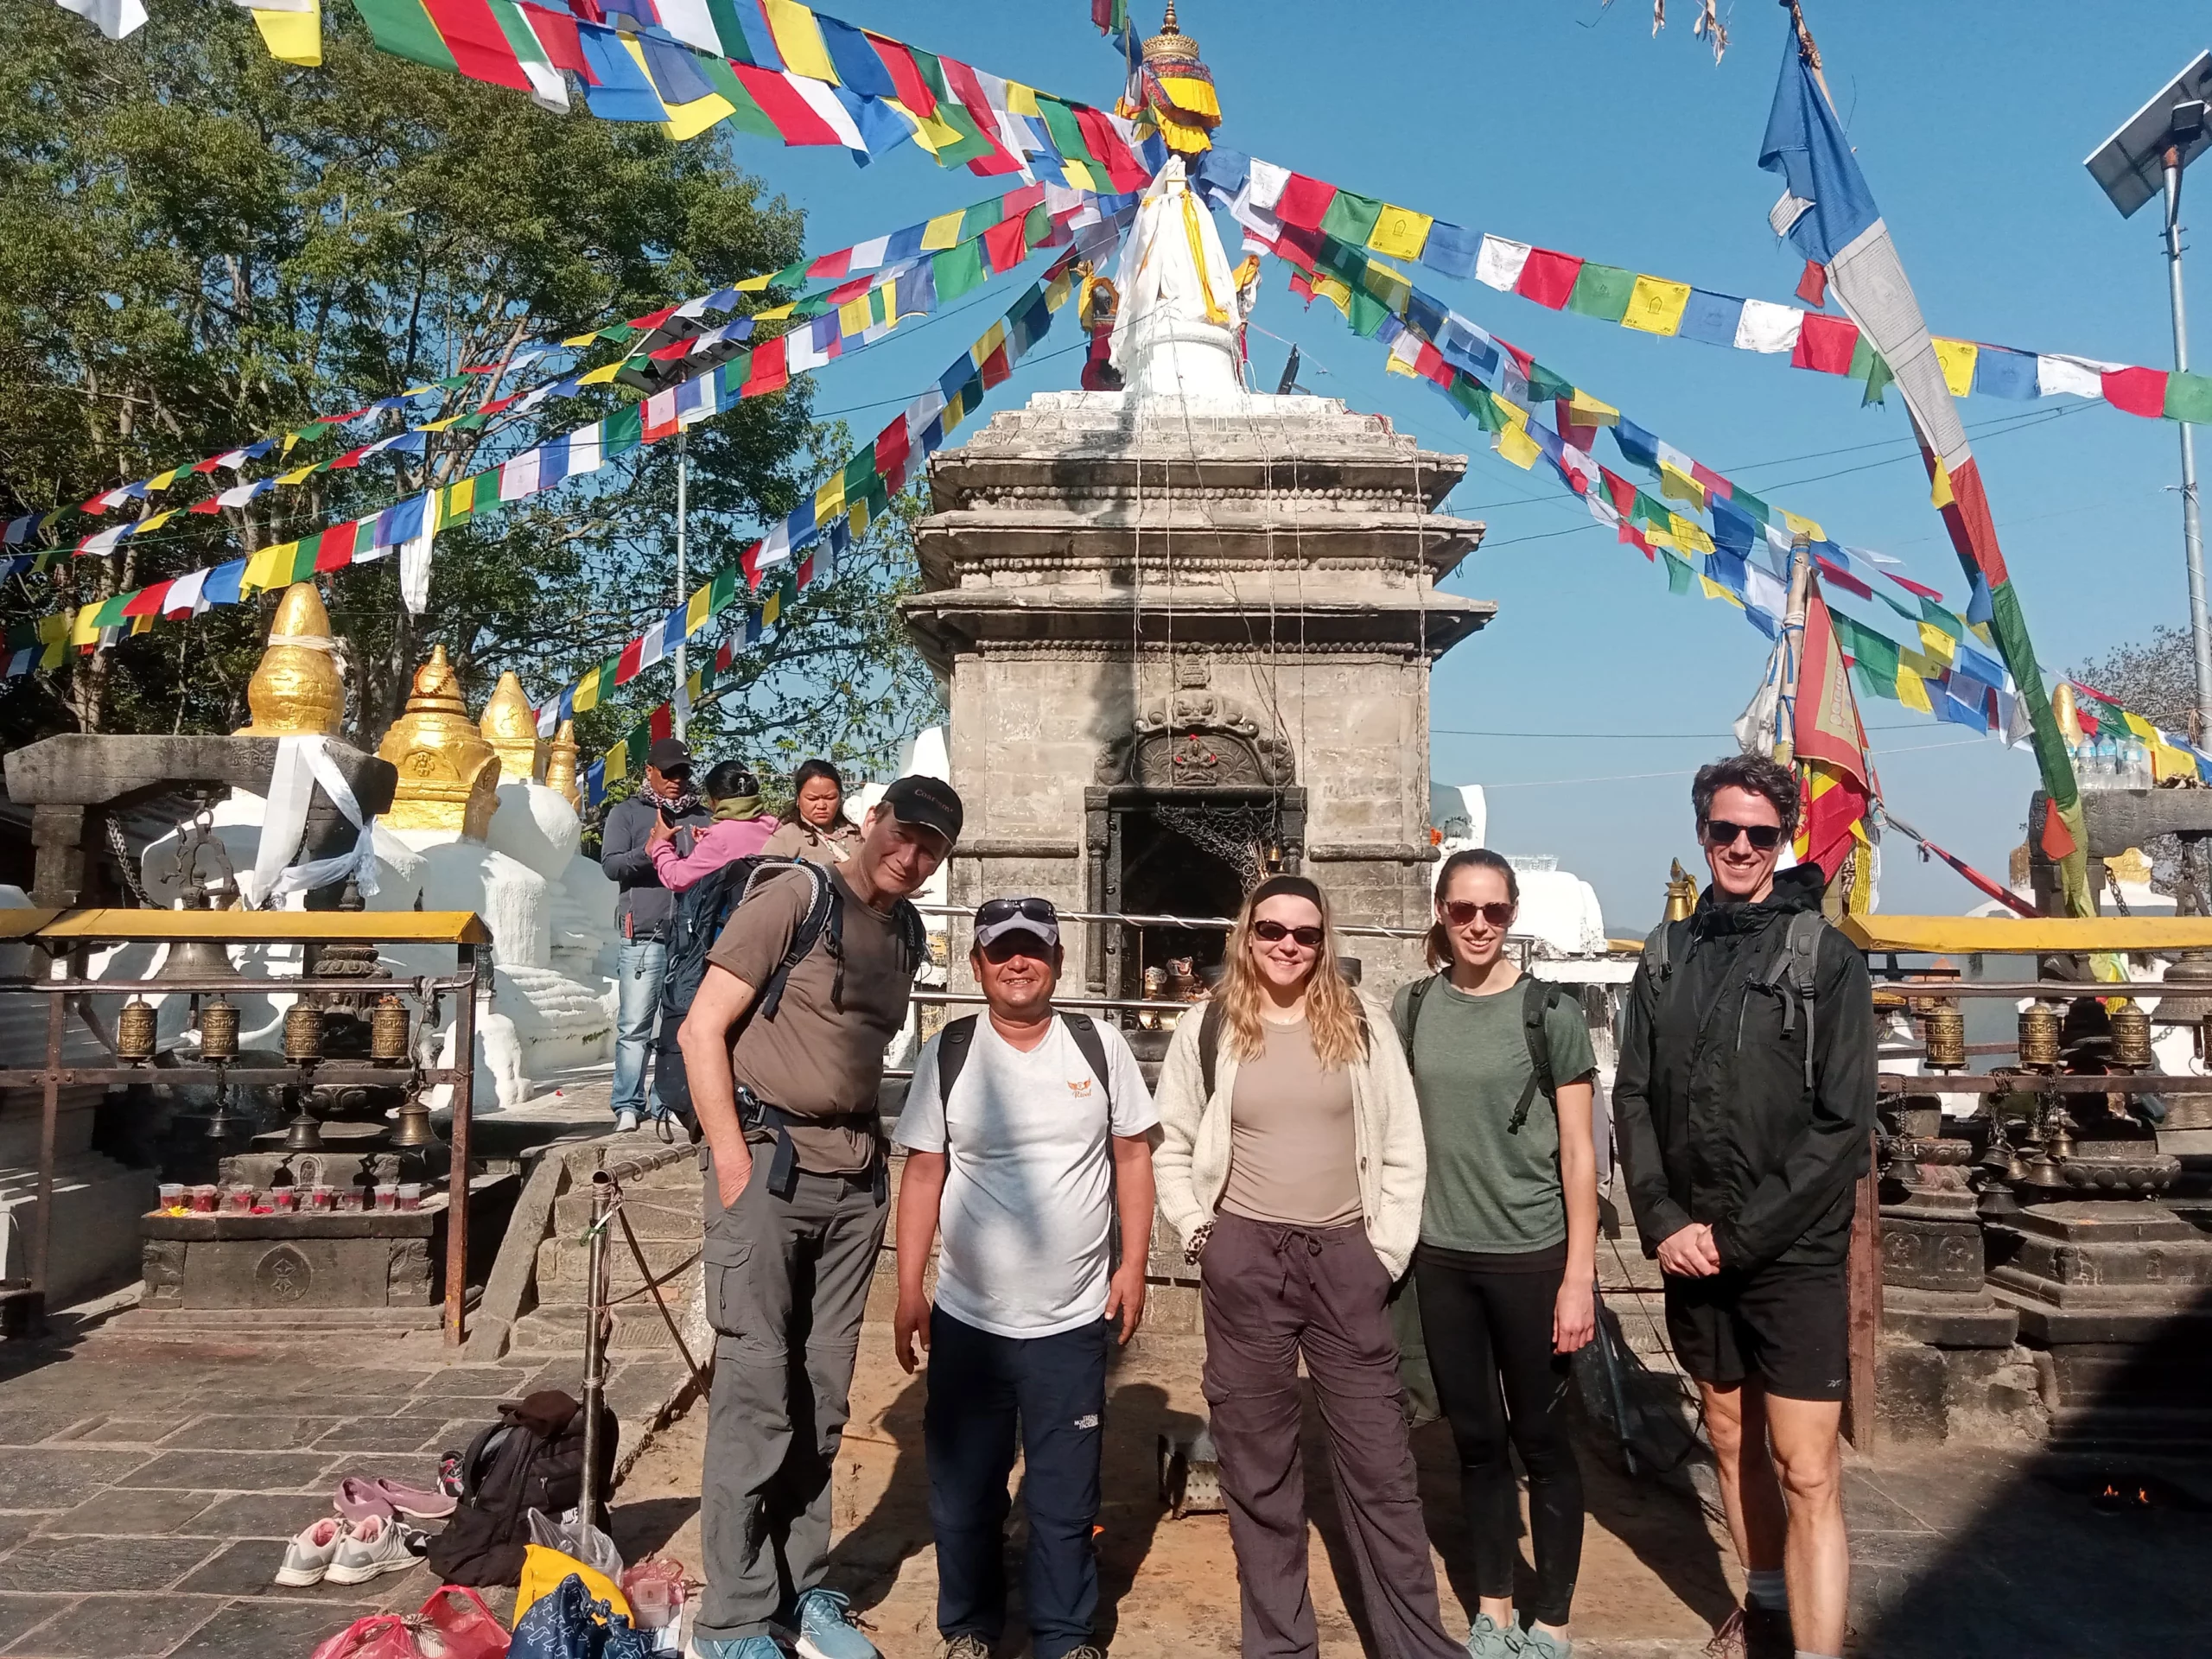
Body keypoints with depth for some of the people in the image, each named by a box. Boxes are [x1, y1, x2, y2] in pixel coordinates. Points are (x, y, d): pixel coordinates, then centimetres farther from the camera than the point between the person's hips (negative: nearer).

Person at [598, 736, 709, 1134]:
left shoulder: (701, 817, 17)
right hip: (642, 939, -3)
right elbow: (611, 864, -3)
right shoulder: (627, 813, 9)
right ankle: (628, 1105, 4)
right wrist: (649, 851, -19)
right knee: (634, 1026, -3)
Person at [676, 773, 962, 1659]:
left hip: (856, 1177, 6)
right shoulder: (796, 896, -8)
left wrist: (873, 1149, 8)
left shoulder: (907, 933, 11)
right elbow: (702, 1029, -10)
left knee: (823, 1391, 12)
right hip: (769, 1157, -6)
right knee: (755, 1389, -2)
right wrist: (731, 1162, -14)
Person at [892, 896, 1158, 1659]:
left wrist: (1134, 1264, -2)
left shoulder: (1100, 1045, -3)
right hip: (967, 1318, 1)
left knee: (1065, 1498, 11)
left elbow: (1132, 1154, 3)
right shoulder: (946, 1054, -3)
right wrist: (908, 1289, -3)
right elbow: (924, 1172, -1)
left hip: (1073, 1320, 0)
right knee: (963, 1492, 15)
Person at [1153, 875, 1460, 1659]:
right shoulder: (1207, 1029, 0)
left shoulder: (1362, 1023, 1)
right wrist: (1198, 1231, -1)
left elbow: (1402, 1148, 3)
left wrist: (1388, 1248, -1)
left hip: (1346, 1257, 0)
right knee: (1257, 1463, 10)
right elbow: (1168, 1144, 8)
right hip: (1244, 1262, 0)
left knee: (1379, 1460, 6)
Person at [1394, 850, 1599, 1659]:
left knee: (1541, 1439, 9)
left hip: (1532, 1256, -3)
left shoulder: (1551, 1012, -7)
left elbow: (1578, 1153, -6)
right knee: (1475, 1439, 14)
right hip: (1442, 1256, 3)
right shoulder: (1412, 1008, 1)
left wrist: (1580, 1275, -8)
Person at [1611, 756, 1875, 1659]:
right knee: (1732, 1439, 18)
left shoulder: (1825, 957, -6)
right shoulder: (1667, 957, 6)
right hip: (1694, 1253, 4)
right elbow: (1633, 1099, 5)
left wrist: (1739, 1235, -14)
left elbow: (1843, 1123, -11)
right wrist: (1664, 1221, -7)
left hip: (1793, 1256, -4)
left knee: (1806, 1474, -5)